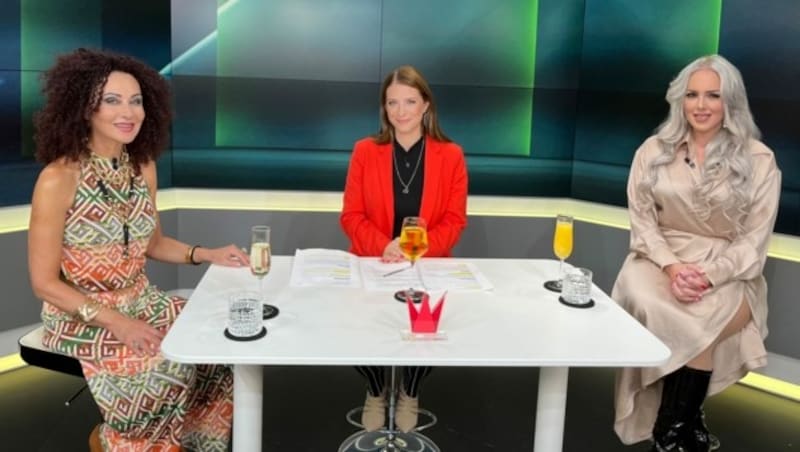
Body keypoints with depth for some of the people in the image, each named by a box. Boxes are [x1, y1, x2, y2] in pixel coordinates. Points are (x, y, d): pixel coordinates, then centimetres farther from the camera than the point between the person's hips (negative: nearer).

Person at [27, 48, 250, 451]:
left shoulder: (143, 166, 0)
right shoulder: (59, 179, -19)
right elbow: (44, 283, -15)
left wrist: (208, 255, -3)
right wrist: (116, 322, -23)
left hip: (142, 303, 6)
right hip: (81, 320, -6)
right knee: (167, 370, -26)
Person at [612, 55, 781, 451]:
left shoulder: (758, 159, 0)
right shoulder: (654, 151, 5)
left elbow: (755, 238, -3)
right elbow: (642, 222, 1)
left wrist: (710, 275, -19)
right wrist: (672, 266, -16)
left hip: (728, 272, -1)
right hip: (662, 260, 1)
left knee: (704, 319, -32)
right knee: (649, 305, -32)